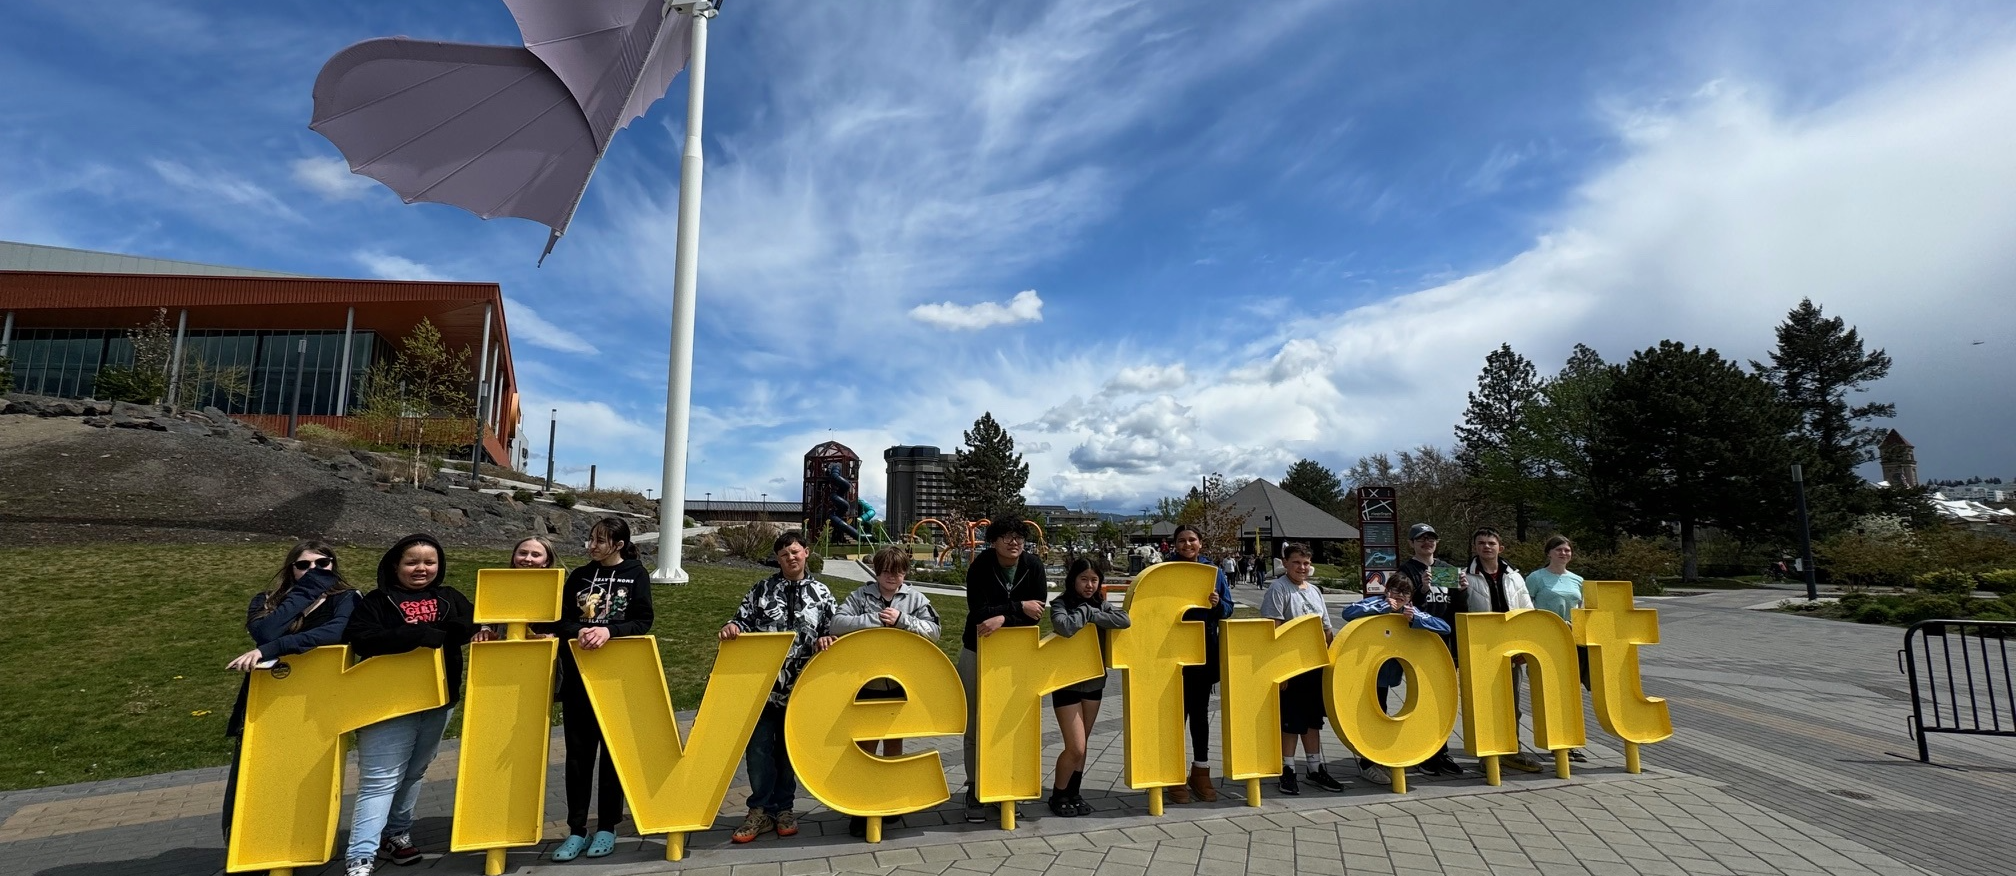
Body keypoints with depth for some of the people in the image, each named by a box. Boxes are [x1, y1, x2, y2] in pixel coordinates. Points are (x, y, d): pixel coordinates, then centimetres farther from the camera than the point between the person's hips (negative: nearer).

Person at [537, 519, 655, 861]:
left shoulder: (636, 575, -1)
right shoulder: (579, 576, 8)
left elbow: (643, 621, -8)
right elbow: (560, 619, 3)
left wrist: (608, 631, -24)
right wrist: (578, 632, -18)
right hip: (577, 675, 3)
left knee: (612, 750, 6)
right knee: (578, 751, 6)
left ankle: (607, 827, 18)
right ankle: (576, 830, 17)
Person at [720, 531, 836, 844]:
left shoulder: (821, 594, 4)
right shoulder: (761, 590, 3)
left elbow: (832, 631, 7)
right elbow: (745, 621, 4)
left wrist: (826, 639, -15)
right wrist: (733, 627, -17)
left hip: (799, 686, 0)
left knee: (789, 748, 11)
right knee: (759, 746, 0)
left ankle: (783, 808, 25)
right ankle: (760, 809, 14)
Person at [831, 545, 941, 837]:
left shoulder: (915, 598, 1)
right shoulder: (860, 595, -1)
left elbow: (933, 631, -7)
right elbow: (837, 624, -13)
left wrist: (901, 620, -18)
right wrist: (876, 620, -19)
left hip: (901, 684, 1)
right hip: (866, 683, -1)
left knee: (894, 741, 14)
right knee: (864, 743, 3)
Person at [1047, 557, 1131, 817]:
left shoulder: (1101, 604, 2)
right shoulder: (1060, 604, -13)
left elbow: (1124, 620, -17)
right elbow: (1065, 627, -34)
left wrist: (1091, 614, -22)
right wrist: (1086, 609, -20)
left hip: (1095, 682, 5)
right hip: (1068, 684, -5)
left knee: (1081, 745, 15)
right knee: (1075, 748, -5)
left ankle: (1074, 793, 30)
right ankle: (1058, 796, 16)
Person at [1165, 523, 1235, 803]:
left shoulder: (1214, 570, 6)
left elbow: (1228, 609, 7)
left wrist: (1217, 603, -14)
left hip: (1205, 650, 3)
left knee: (1200, 710, 12)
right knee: (1178, 711, 1)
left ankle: (1201, 772, 25)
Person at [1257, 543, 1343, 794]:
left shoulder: (1315, 591, 14)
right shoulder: (1278, 589, -9)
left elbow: (1326, 629, 20)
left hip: (1315, 665, 7)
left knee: (1313, 718, 14)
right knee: (1291, 720, 0)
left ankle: (1316, 769, 25)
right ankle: (1287, 771, 12)